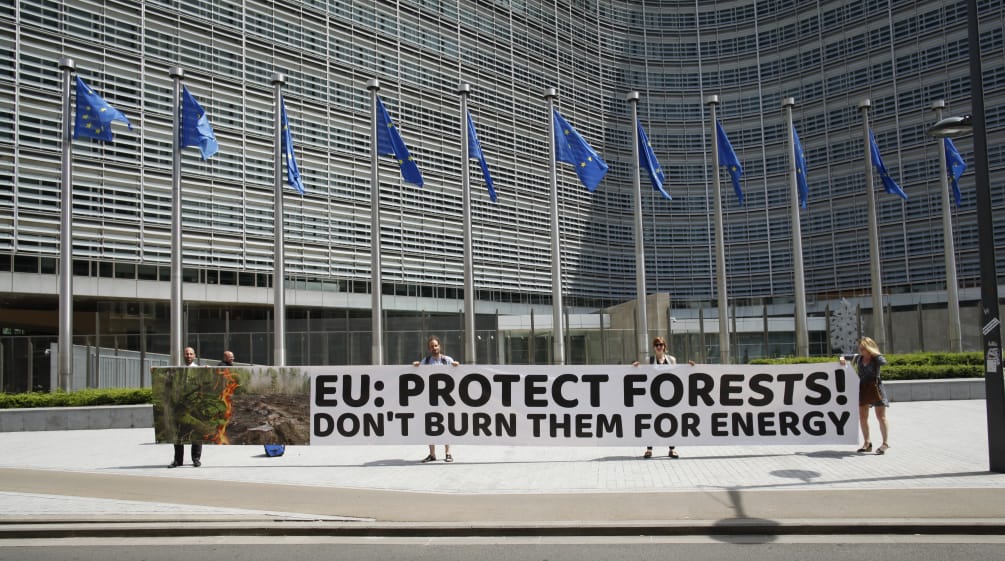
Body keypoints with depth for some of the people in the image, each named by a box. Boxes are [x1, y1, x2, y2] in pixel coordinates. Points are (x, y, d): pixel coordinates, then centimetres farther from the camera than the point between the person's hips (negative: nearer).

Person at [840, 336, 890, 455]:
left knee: (880, 416, -1)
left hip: (875, 387, -6)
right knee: (862, 417, 7)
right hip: (863, 388, 6)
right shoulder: (858, 358, 8)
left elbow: (884, 363, -28)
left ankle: (885, 443, 5)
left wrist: (873, 354, -16)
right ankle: (867, 443, 17)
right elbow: (846, 357, 20)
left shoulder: (876, 358, -6)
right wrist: (842, 358, -3)